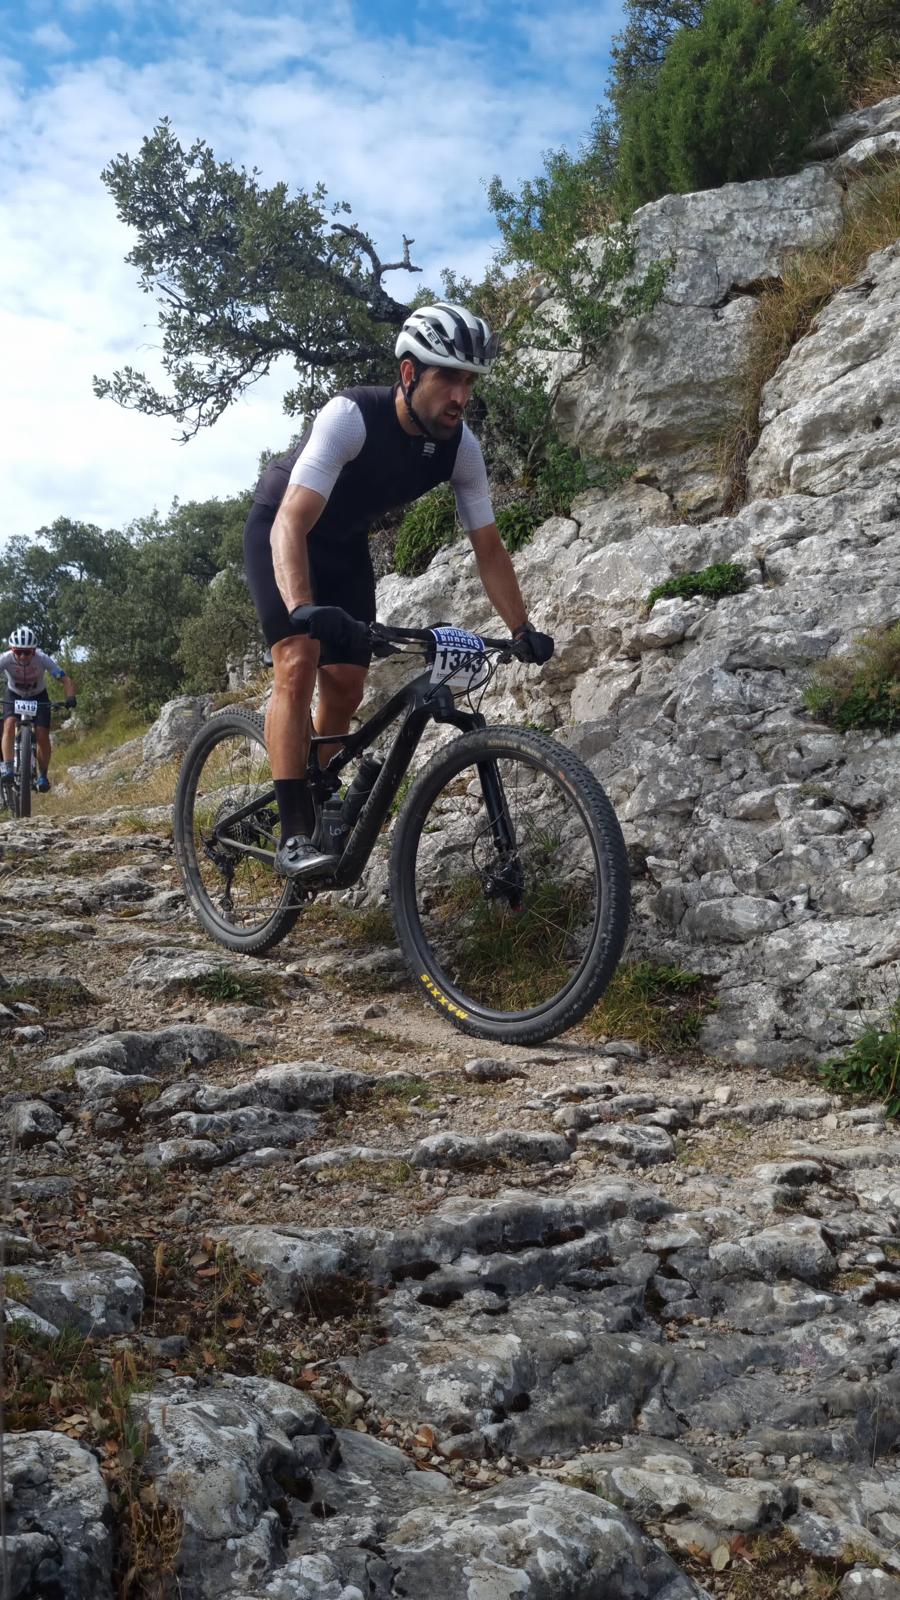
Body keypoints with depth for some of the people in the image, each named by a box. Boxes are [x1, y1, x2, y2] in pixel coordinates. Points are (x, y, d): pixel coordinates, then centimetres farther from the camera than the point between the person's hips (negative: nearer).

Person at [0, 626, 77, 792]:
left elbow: (66, 680, -31)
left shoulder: (43, 659, -31)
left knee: (42, 736, -12)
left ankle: (42, 775, 5)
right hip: (14, 696, 0)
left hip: (38, 697, 0)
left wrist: (70, 698, -49)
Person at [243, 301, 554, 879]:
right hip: (281, 531, -5)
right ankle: (295, 833, -24)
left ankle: (321, 804, 26)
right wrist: (304, 610, -60)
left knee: (347, 689, 2)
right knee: (299, 663, -25)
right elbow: (293, 523, -44)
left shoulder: (461, 447, -18)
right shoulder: (351, 417, -35)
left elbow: (489, 547, -10)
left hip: (344, 542, 6)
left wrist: (523, 629, -20)